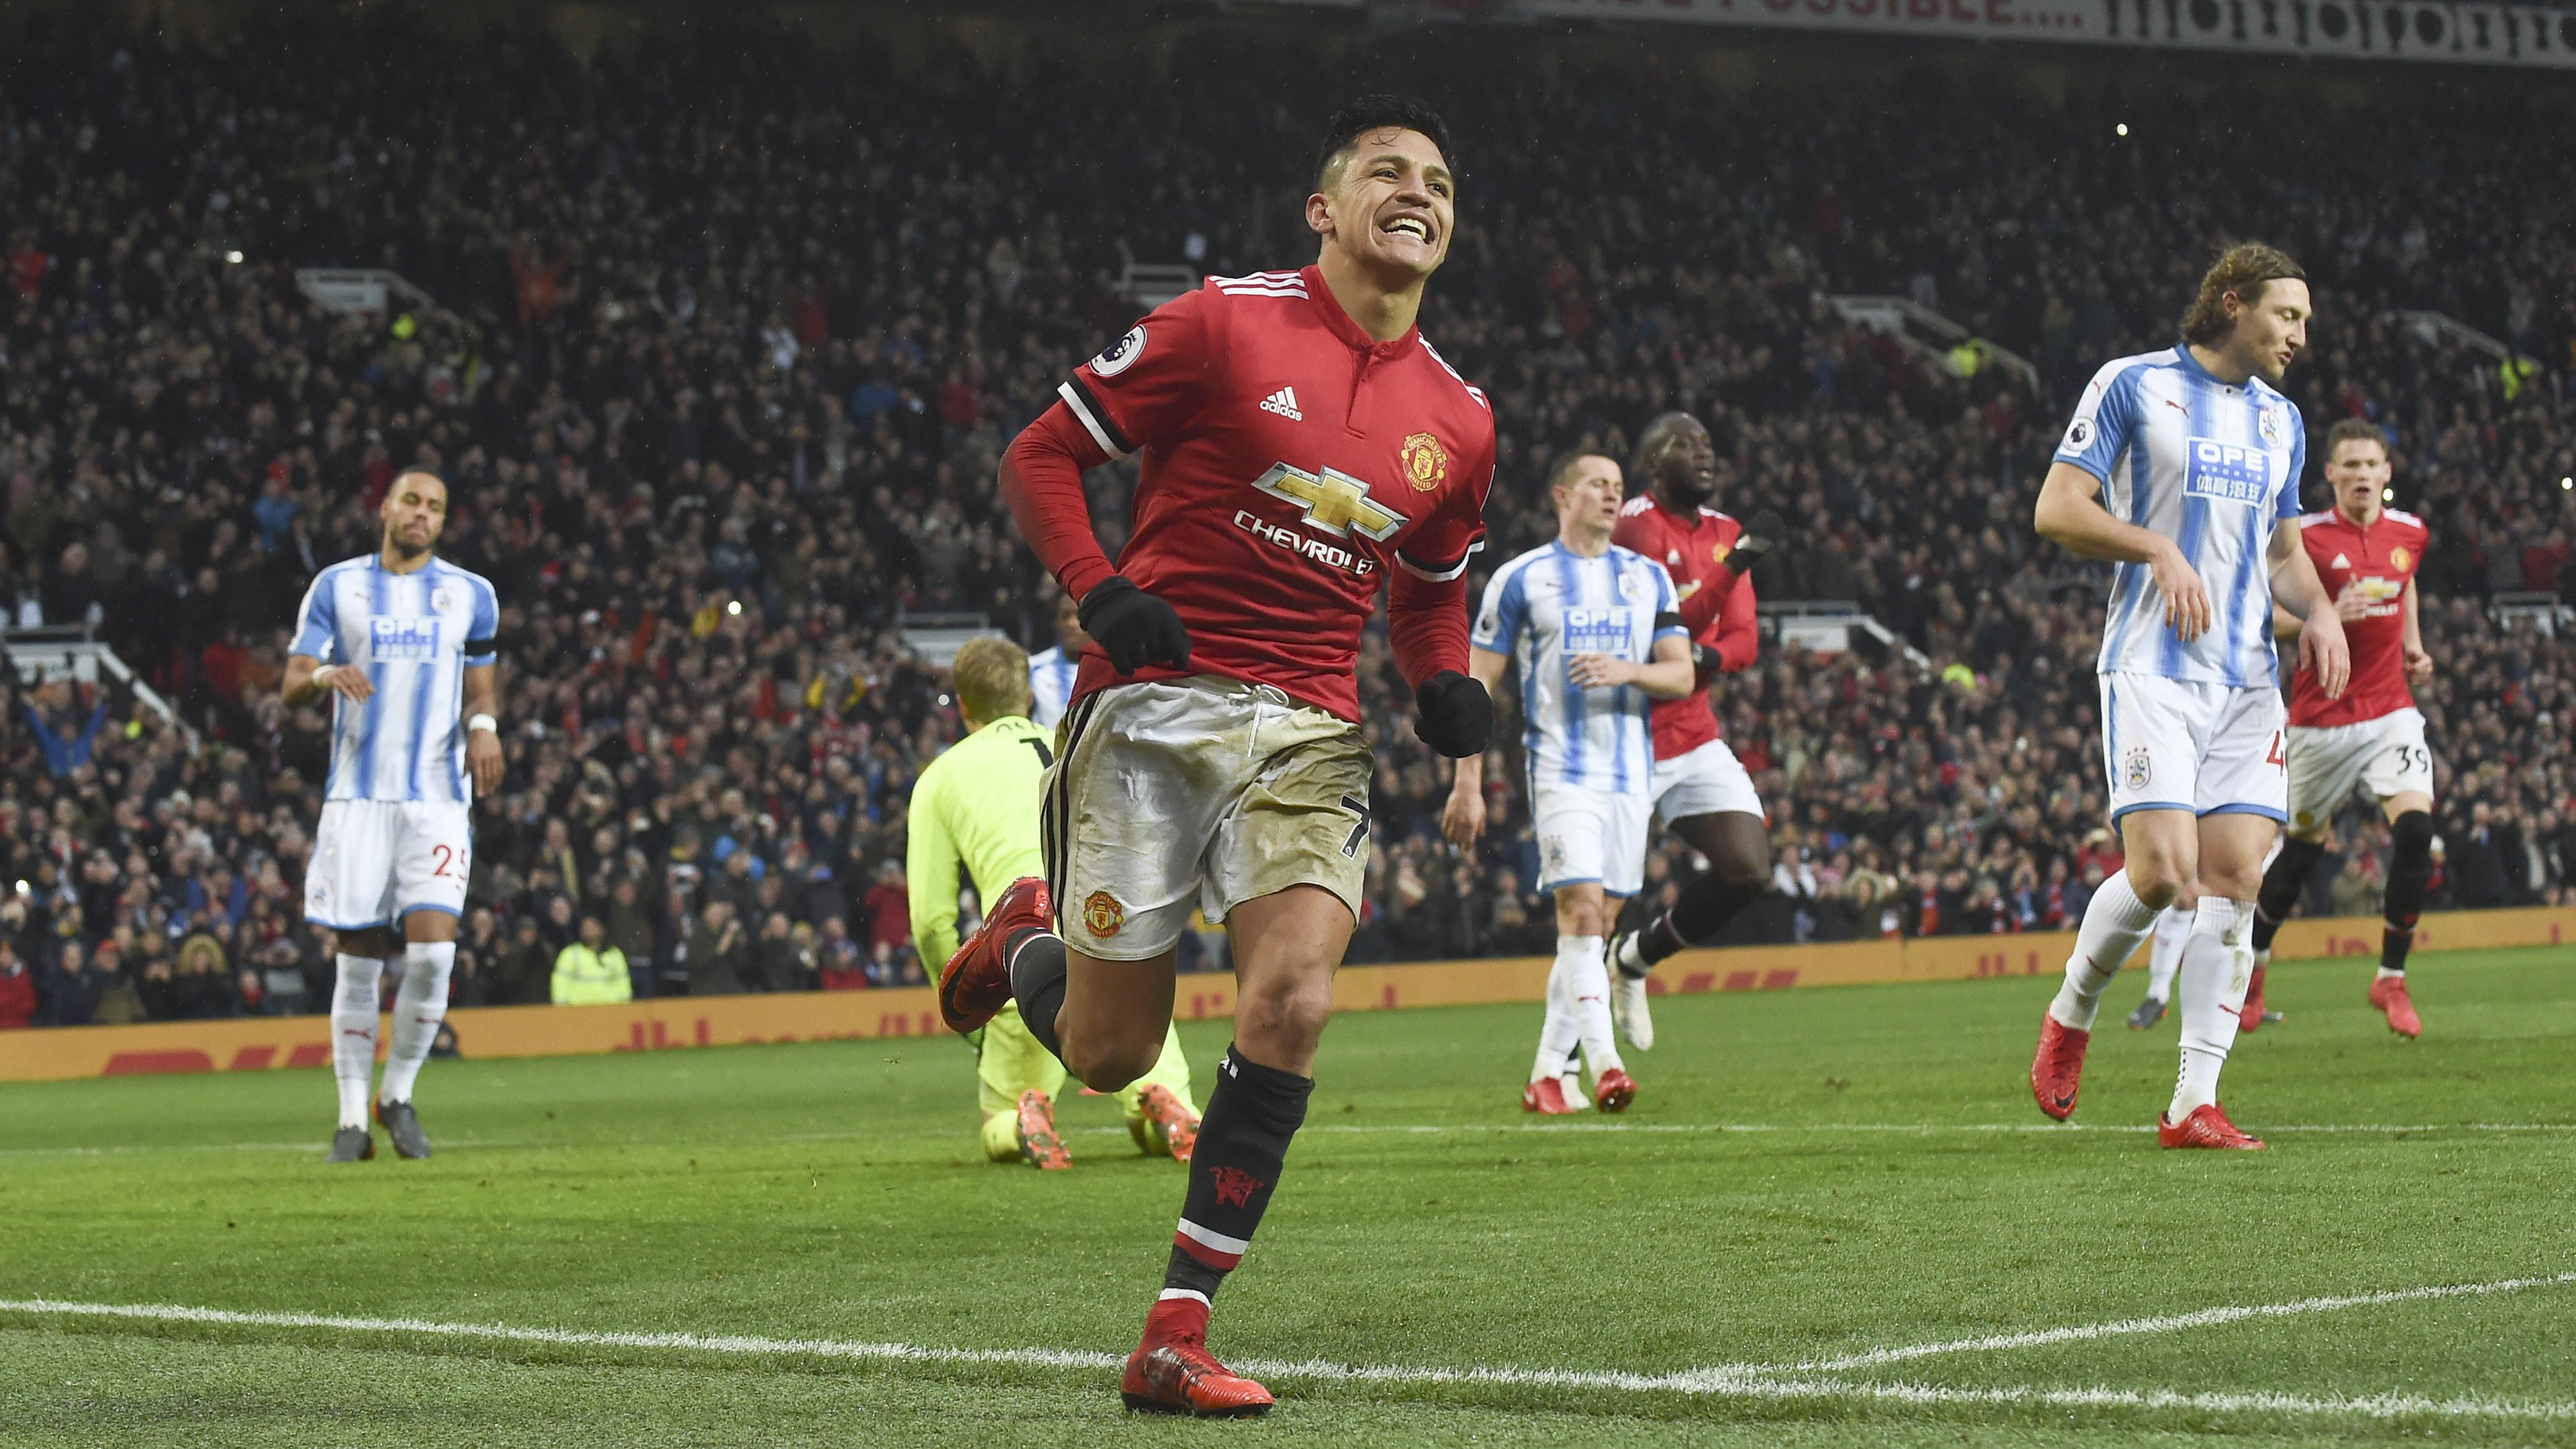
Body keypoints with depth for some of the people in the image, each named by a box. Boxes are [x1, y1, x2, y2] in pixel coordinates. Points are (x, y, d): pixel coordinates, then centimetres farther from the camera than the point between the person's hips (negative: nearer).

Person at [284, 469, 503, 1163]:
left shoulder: (470, 594, 11)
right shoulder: (337, 586, 8)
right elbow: (291, 690, 5)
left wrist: (483, 724, -4)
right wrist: (325, 675, -18)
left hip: (438, 798, 0)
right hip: (357, 794, 0)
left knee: (432, 953, -14)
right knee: (358, 962, -1)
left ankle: (398, 1095, 5)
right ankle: (353, 1117, 8)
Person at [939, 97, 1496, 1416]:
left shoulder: (1455, 418, 11)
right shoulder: (1224, 325, -4)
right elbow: (1041, 454, -1)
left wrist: (1445, 688, 4)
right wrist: (1099, 593, -16)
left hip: (1306, 735, 3)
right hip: (1151, 705, -3)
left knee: (1292, 1003, -19)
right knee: (1109, 1057, 1)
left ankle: (1175, 1338, -10)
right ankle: (1027, 943, 40)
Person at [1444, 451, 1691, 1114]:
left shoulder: (1649, 578, 13)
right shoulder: (1521, 579, 2)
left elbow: (1682, 676, 9)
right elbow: (1478, 684, 3)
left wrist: (1627, 670, -12)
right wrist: (1468, 782, -1)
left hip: (1631, 773, 4)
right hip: (1562, 769, -4)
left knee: (1596, 924, 4)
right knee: (1582, 908, -18)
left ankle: (1547, 1073, 12)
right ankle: (1604, 1064, -25)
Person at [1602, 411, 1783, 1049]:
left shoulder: (1724, 534, 10)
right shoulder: (1635, 527, -15)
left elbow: (1744, 640, 5)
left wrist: (1711, 657, -19)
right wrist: (1735, 566, -31)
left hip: (1694, 739, 7)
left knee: (1749, 872, -3)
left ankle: (1637, 958, 21)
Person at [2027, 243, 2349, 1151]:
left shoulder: (2281, 422, 19)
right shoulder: (2133, 386, 1)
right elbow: (2057, 509, -3)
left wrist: (2320, 610, 7)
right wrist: (2159, 549, -16)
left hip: (2249, 679, 6)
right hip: (2152, 668, -6)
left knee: (2234, 877, -7)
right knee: (2163, 873, -17)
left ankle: (2194, 1102, -5)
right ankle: (2071, 1015, 12)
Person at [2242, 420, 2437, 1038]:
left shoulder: (2410, 533, 5)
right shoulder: (2306, 537, -9)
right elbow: (2264, 615, -8)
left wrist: (2413, 642, 14)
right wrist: (2326, 616, -24)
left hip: (2390, 710, 3)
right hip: (2323, 718, -3)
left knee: (2416, 828, -17)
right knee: (2302, 846, 8)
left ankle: (2391, 977, -4)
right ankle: (2253, 960, 34)